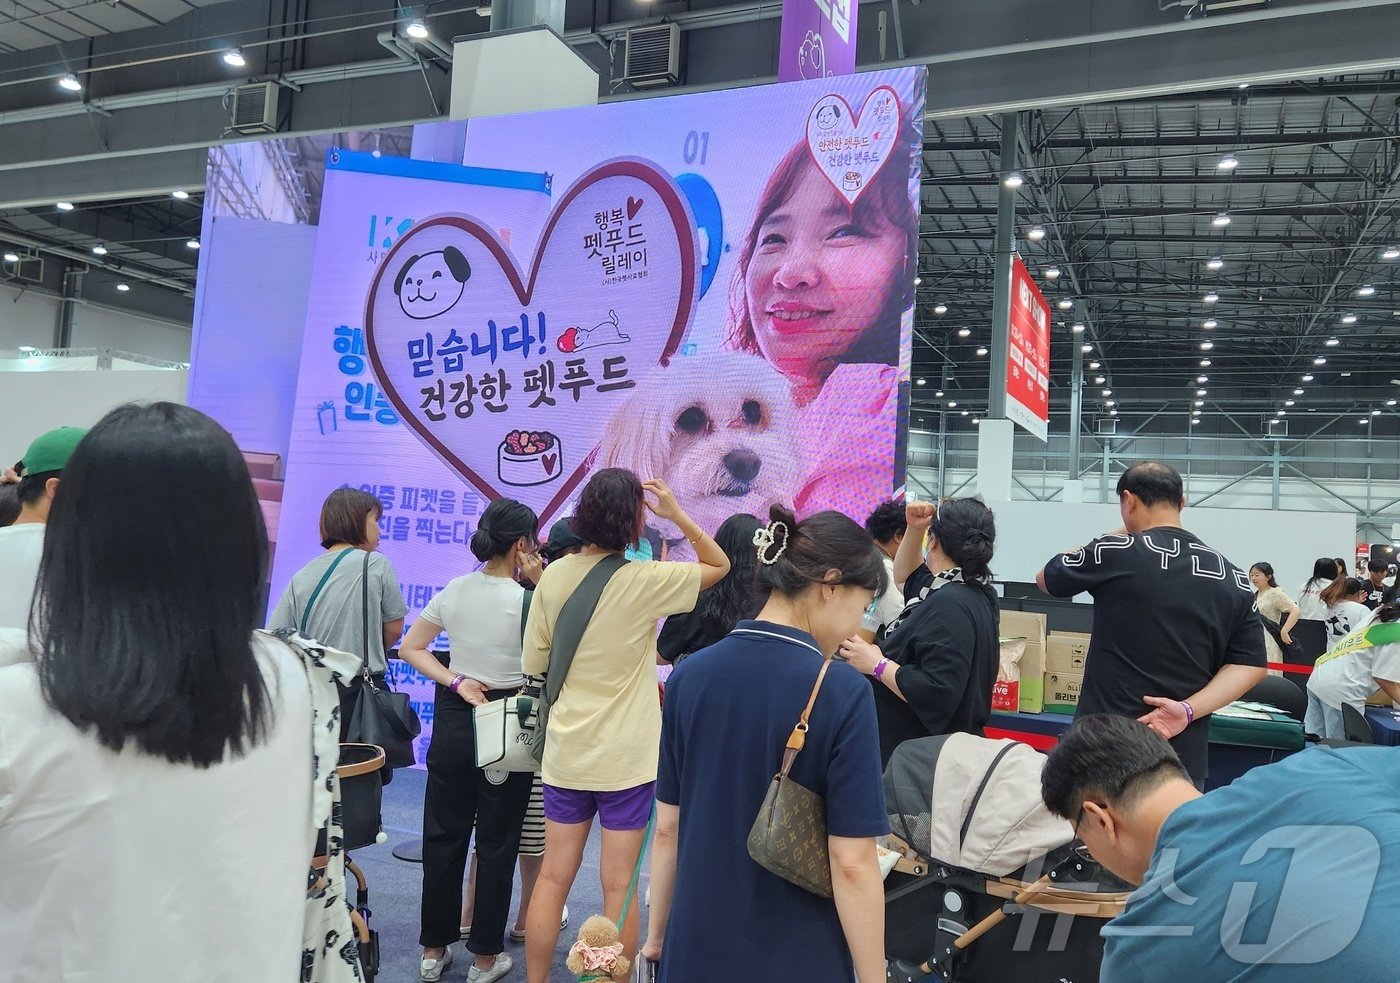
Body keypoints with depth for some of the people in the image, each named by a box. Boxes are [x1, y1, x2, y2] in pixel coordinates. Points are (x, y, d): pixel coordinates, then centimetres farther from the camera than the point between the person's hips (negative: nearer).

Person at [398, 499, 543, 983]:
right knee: (497, 843, 9)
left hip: (454, 720, 4)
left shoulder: (453, 592, -1)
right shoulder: (526, 599, -16)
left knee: (444, 835, 15)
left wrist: (456, 682, -4)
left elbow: (410, 648, 3)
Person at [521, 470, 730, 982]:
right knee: (620, 886, 7)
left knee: (553, 877, 15)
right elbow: (720, 565, -1)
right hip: (626, 756, -4)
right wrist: (677, 515, -5)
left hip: (566, 749, 4)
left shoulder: (553, 575, -4)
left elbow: (536, 661, 4)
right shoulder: (644, 581, -15)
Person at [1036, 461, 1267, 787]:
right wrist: (1188, 709, -7)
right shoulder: (1233, 577, 6)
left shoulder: (1115, 553, -8)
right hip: (1184, 755, 4)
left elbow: (1045, 578, 10)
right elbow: (1251, 664, 4)